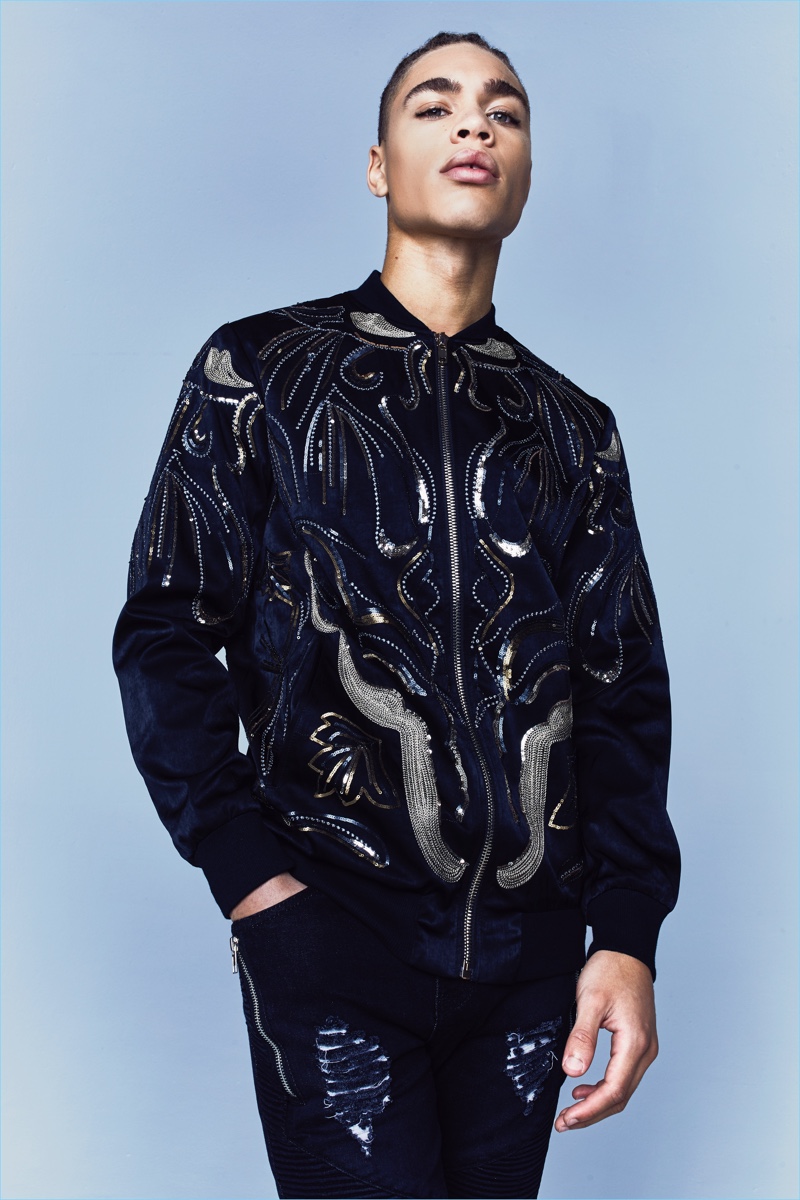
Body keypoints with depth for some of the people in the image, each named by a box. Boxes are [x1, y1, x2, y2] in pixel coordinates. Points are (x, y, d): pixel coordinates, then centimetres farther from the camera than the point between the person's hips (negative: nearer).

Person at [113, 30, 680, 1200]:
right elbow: (167, 632, 0)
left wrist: (628, 932, -2)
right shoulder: (260, 371, 3)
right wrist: (244, 871, -10)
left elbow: (624, 685, 8)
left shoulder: (574, 428, 11)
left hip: (532, 944, 4)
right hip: (331, 925, -3)